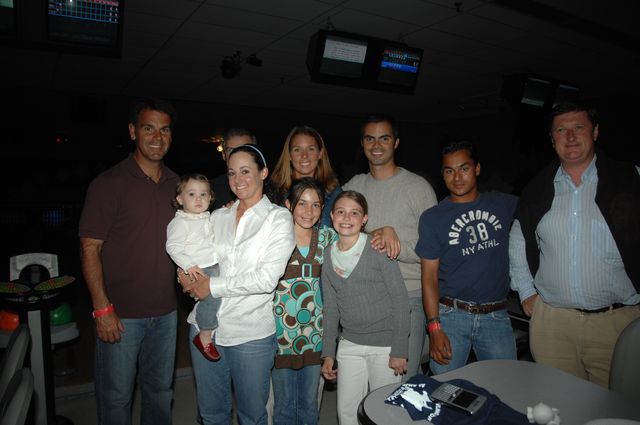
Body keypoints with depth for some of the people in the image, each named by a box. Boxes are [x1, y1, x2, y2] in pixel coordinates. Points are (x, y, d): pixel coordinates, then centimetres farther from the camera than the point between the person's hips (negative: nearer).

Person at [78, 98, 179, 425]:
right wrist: (102, 308, -15)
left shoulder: (177, 185, 7)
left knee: (160, 392, 19)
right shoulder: (109, 183, -9)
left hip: (165, 312, 5)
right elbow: (90, 248, -11)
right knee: (116, 397, 10)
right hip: (120, 314, -4)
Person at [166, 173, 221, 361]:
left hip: (215, 266, 8)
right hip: (198, 270, -8)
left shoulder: (209, 219, 20)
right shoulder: (180, 222, -3)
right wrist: (189, 265, -22)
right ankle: (204, 336, -7)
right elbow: (173, 247, -11)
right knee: (213, 294, -24)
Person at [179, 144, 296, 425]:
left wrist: (213, 286, -12)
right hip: (205, 327, 4)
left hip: (251, 333, -4)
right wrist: (187, 276, -11)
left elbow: (267, 279, -15)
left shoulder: (278, 218, -6)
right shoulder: (218, 217, 8)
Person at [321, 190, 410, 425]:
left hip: (384, 344, -4)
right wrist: (328, 353, 7)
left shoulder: (377, 249, -10)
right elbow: (331, 308, 9)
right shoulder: (329, 256, 4)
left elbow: (400, 299, -10)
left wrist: (399, 349, -12)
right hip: (349, 344, 4)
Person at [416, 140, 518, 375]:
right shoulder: (432, 218, -2)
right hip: (450, 314, -2)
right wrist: (434, 327, -10)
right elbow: (429, 276, -4)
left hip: (496, 316, 2)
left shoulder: (503, 204, 5)